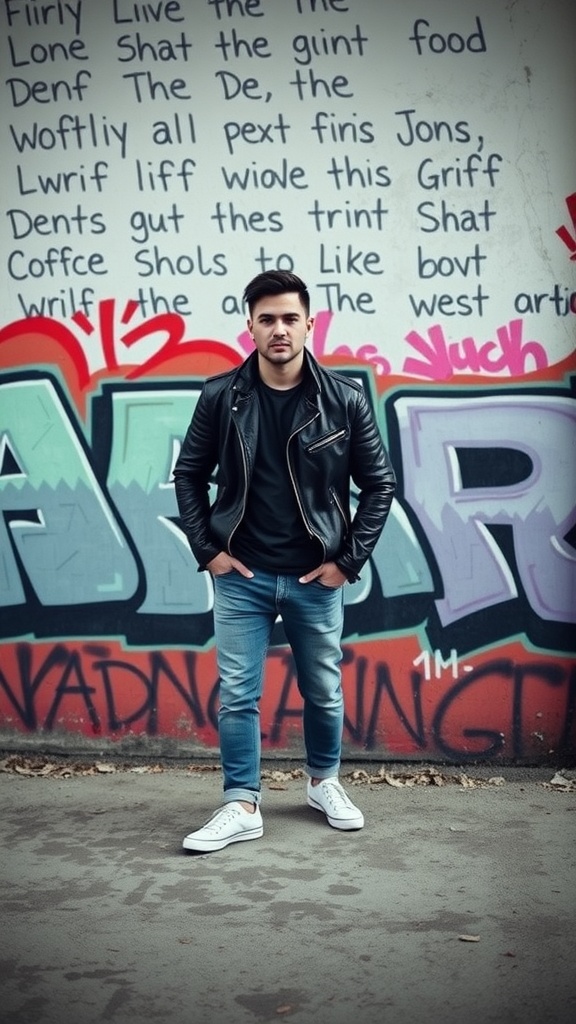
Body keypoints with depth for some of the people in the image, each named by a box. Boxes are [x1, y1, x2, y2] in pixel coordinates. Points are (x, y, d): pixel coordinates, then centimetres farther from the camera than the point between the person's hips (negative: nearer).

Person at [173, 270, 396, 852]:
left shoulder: (345, 400, -6)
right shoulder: (221, 396, -4)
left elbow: (379, 484, 1)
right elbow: (189, 474, 6)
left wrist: (348, 559, -4)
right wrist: (207, 549, -1)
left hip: (316, 579, 0)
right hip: (241, 577, 0)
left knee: (324, 691, 14)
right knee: (237, 695, 3)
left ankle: (324, 782, 37)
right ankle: (241, 807, 15)